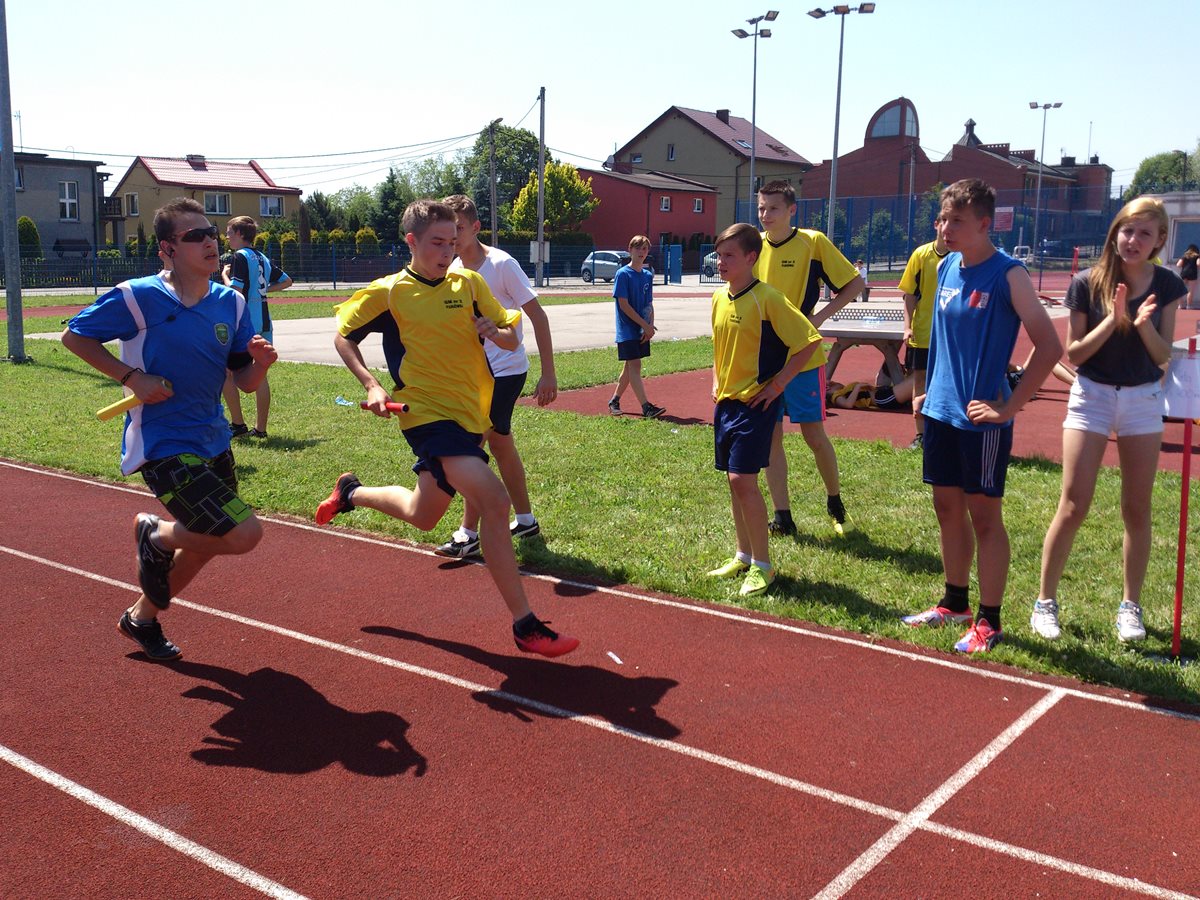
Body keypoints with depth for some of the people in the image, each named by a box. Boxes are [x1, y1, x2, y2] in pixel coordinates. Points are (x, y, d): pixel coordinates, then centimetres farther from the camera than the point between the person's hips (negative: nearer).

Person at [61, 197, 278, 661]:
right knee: (244, 534, -19)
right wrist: (132, 377, -13)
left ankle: (141, 617, 43)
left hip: (212, 440, 7)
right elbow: (74, 335, -3)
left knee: (205, 545, 19)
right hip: (162, 444, -7)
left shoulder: (231, 302, 2)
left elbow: (245, 382, 4)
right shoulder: (137, 297, -14)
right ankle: (156, 534, 10)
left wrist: (260, 362, -19)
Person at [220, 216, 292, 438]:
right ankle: (260, 428, 10)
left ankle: (238, 424, 1)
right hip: (264, 323, 8)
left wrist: (225, 275, -1)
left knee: (225, 372, 2)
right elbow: (286, 281, 23)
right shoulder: (263, 259, 14)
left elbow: (236, 290, -18)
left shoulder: (240, 256, -9)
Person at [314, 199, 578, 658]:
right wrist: (371, 385, -8)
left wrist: (495, 332, -14)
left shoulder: (469, 282, 5)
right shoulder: (388, 291, -5)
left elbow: (511, 338, 9)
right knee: (493, 499, -25)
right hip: (428, 413, -6)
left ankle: (352, 492, 52)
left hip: (471, 413, 6)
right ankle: (526, 626, -19)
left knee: (422, 515, 22)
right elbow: (343, 336, 7)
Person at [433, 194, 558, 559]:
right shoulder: (454, 270, 4)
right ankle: (525, 520, 30)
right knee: (501, 444, 15)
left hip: (506, 368, -8)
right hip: (477, 370, 8)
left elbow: (538, 316, -15)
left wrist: (548, 374, -17)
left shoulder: (501, 264, -17)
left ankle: (469, 533, -1)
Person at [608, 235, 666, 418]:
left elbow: (649, 305, 13)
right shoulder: (623, 274, -9)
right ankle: (646, 407, -13)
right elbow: (624, 305, -14)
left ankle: (614, 401, 25)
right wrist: (645, 325, -15)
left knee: (630, 366, 12)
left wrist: (650, 326, -3)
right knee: (634, 365, -9)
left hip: (642, 330, 7)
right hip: (627, 329, -7)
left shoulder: (648, 275, 10)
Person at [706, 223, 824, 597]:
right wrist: (717, 383, 13)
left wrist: (778, 384, -14)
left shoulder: (766, 299, -15)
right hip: (725, 401, 7)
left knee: (743, 479, -12)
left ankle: (762, 565, 1)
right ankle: (744, 556, 25)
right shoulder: (719, 299, 8)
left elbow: (810, 341, -15)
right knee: (734, 480, 12)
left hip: (755, 402, -7)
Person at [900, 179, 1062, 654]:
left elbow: (1049, 347, -15)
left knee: (984, 515, 2)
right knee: (948, 508, 15)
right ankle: (955, 603, 30)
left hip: (982, 418, -6)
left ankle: (988, 621, 13)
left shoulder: (1008, 274, -12)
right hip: (941, 412, 7)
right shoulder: (947, 267, 7)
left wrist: (1008, 407, -16)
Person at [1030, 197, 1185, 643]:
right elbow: (1073, 353, -9)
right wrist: (1112, 321, -23)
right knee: (1073, 506, -5)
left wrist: (1145, 325, -22)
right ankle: (1045, 601, 8)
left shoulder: (1166, 285, -3)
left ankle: (1130, 605, 21)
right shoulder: (1088, 283, -11)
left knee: (1137, 509, 7)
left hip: (1143, 399, 2)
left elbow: (1163, 356, -3)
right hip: (1091, 396, -2)